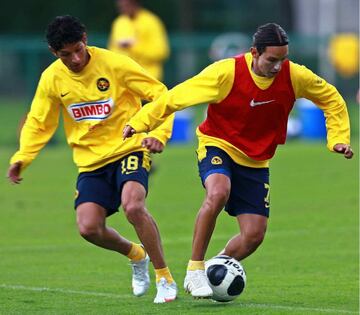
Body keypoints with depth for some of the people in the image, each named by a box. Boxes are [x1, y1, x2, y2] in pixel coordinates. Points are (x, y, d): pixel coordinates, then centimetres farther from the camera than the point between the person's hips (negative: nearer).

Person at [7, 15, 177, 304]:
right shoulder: (52, 78, -2)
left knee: (133, 206, -30)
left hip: (129, 150, -4)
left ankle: (165, 279, -14)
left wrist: (159, 134, -22)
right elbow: (38, 123, 10)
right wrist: (22, 158, -6)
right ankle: (135, 254, 21)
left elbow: (161, 95, -8)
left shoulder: (114, 64, -13)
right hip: (91, 161, 4)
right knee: (89, 227, -12)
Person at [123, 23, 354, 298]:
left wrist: (338, 138, -2)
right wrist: (140, 123, -16)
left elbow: (332, 99, 6)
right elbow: (176, 97, -14)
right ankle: (195, 271, -25)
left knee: (254, 235, -5)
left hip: (256, 161, 4)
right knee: (218, 193, -36)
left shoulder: (294, 76, -12)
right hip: (218, 146, -4)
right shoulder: (226, 72, -22)